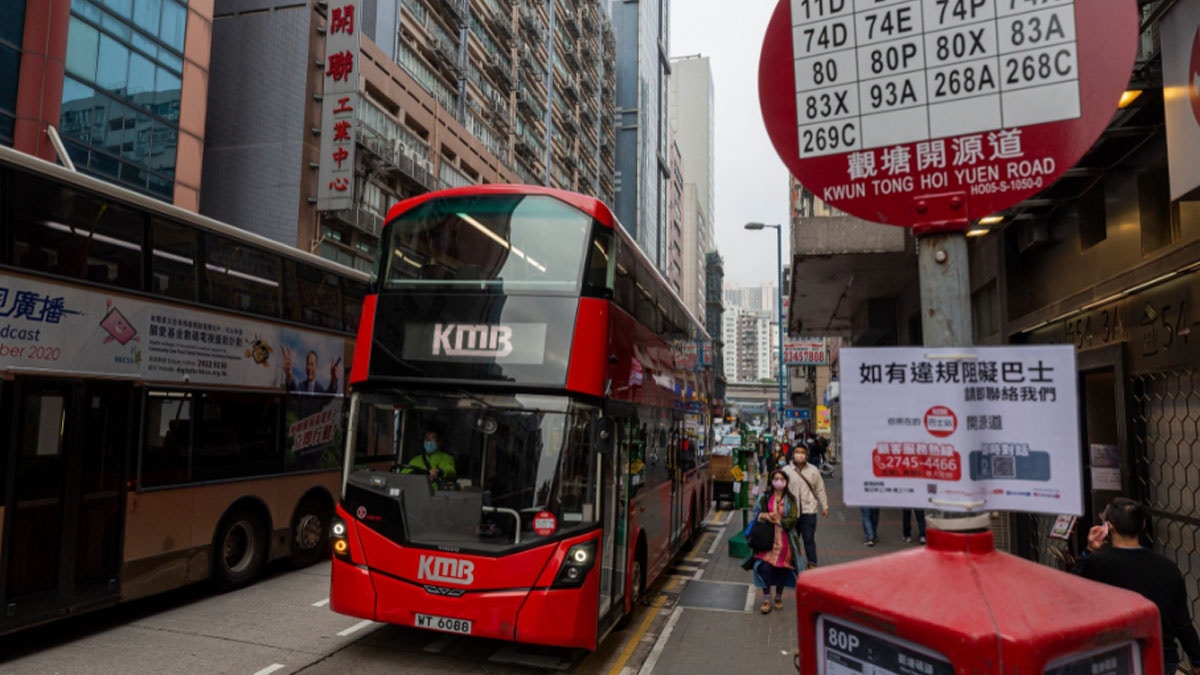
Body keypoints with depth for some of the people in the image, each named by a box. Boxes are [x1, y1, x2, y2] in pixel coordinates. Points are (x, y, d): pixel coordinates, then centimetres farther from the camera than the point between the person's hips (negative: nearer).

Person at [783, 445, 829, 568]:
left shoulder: (813, 470, 1)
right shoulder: (786, 470, -2)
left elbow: (820, 490, 6)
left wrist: (824, 506, 6)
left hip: (809, 509, -1)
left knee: (809, 538, -1)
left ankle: (812, 564, 7)